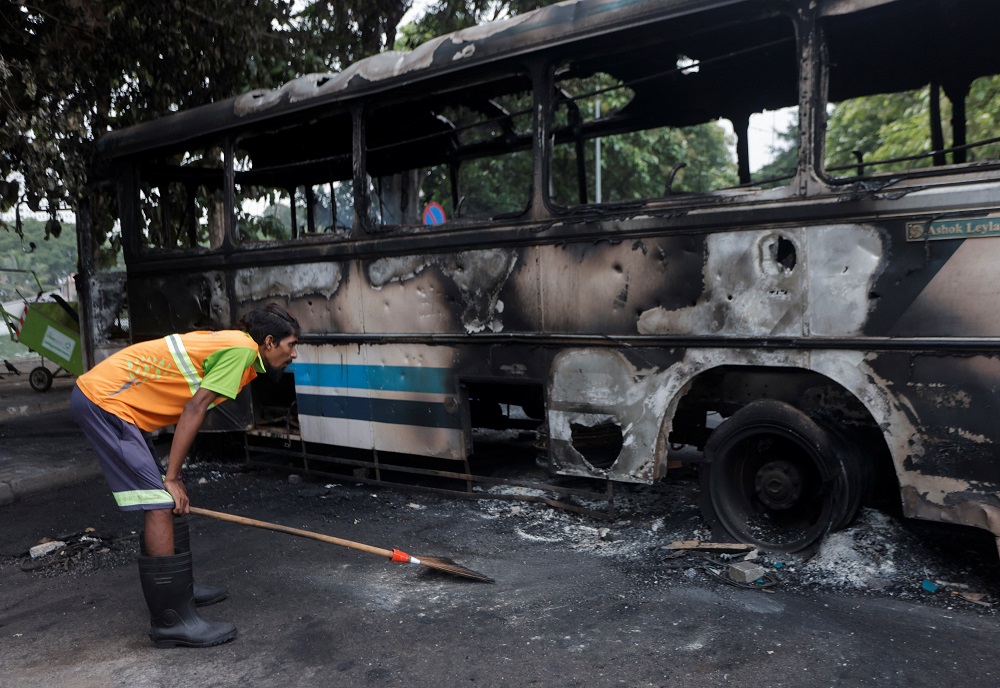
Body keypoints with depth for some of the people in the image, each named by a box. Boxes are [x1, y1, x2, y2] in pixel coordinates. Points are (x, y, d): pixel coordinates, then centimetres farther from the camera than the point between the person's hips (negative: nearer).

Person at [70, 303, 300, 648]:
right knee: (160, 504, -12)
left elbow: (190, 409, 12)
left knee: (167, 500, 15)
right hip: (102, 400, -10)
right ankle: (171, 620, -6)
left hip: (109, 399, 10)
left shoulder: (228, 345, 14)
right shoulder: (242, 347, -15)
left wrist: (172, 477, 9)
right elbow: (193, 410, -18)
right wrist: (172, 478, -12)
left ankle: (179, 589, 29)